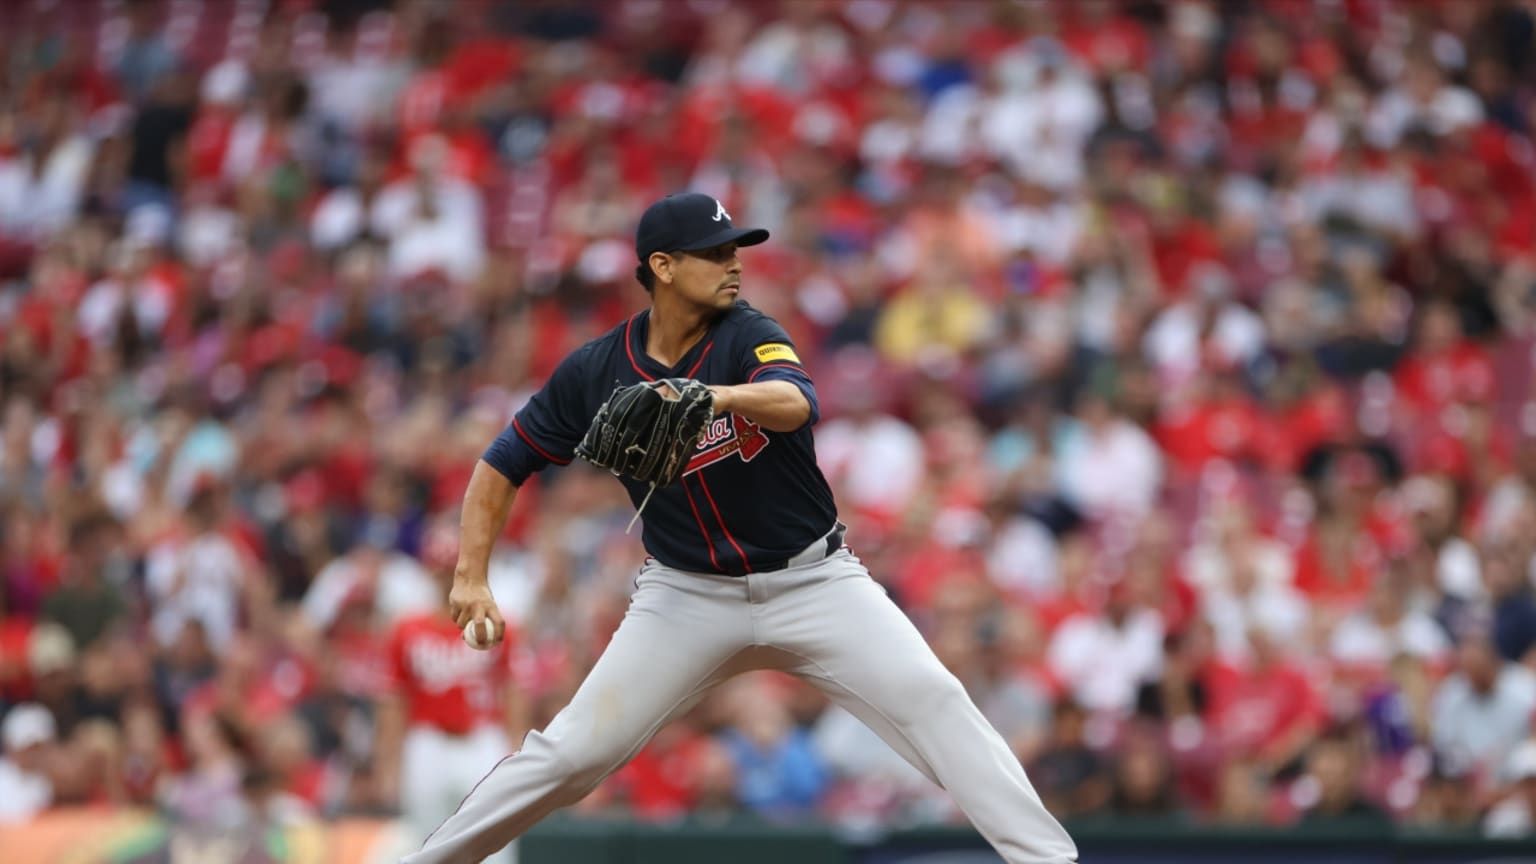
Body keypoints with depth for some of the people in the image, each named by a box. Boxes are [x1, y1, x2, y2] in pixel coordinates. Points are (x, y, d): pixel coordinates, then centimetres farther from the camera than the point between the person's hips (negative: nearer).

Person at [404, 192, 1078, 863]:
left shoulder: (748, 335, -12)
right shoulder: (594, 372, -7)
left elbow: (796, 403, -35)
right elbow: (504, 463, 3)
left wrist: (722, 396, -56)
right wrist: (471, 577, -8)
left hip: (813, 578, -1)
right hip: (688, 594, 1)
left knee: (932, 700, -18)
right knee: (574, 751, -8)